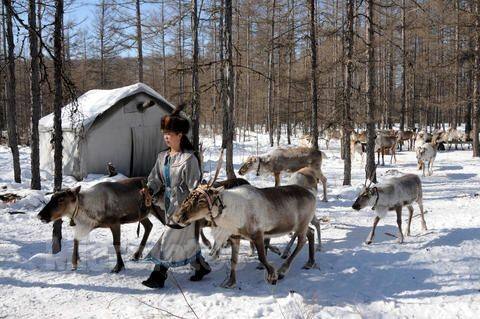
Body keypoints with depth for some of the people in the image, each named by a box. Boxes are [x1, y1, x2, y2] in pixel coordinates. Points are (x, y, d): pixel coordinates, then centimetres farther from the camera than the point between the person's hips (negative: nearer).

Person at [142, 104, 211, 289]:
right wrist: (149, 190, -11)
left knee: (170, 240, -6)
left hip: (184, 206, -8)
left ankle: (158, 276, 0)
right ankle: (201, 267, 33)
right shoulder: (162, 157, 7)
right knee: (186, 240, 17)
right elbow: (156, 178, 10)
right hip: (169, 204, 8)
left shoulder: (189, 158, -14)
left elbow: (195, 185, -14)